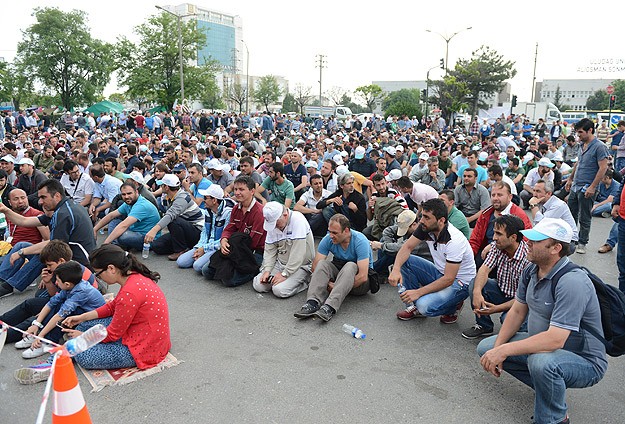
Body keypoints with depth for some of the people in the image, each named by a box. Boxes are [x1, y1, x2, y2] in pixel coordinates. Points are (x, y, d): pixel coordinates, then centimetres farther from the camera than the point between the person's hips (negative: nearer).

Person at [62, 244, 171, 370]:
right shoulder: (135, 276, -2)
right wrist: (83, 317, 9)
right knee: (85, 325, 10)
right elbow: (113, 306, 15)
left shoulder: (129, 293, -30)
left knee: (83, 357, -7)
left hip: (144, 348, -9)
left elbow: (112, 334, -17)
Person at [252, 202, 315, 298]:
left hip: (300, 265, -6)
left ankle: (304, 281, 0)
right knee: (258, 285, -7)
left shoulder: (298, 220, -23)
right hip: (280, 263, 7)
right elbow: (269, 251, 3)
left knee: (280, 290, -24)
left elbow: (298, 253, -26)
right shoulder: (273, 224, -1)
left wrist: (285, 274, -23)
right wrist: (267, 270, -12)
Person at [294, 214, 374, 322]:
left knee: (350, 266, -36)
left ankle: (330, 307, -48)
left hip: (360, 284, -4)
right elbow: (315, 266, -12)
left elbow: (363, 276, -30)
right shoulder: (328, 239, -12)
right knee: (322, 264, -23)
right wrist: (327, 283, -27)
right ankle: (312, 303, -40)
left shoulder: (360, 241, -25)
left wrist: (336, 287, -28)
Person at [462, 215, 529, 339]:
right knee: (475, 283, -17)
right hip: (502, 291, 6)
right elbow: (485, 268, -17)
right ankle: (484, 326, 2)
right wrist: (477, 292, -36)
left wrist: (497, 308, -33)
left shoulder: (528, 258, -28)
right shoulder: (497, 246, -9)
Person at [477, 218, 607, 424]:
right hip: (541, 345, 8)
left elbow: (555, 340, -36)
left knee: (542, 361, -39)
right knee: (486, 347, 1)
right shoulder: (531, 271, -3)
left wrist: (504, 351, -33)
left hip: (584, 361, -8)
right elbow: (517, 312, 3)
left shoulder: (571, 282, -30)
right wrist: (497, 348, -10)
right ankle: (549, 387, 13)